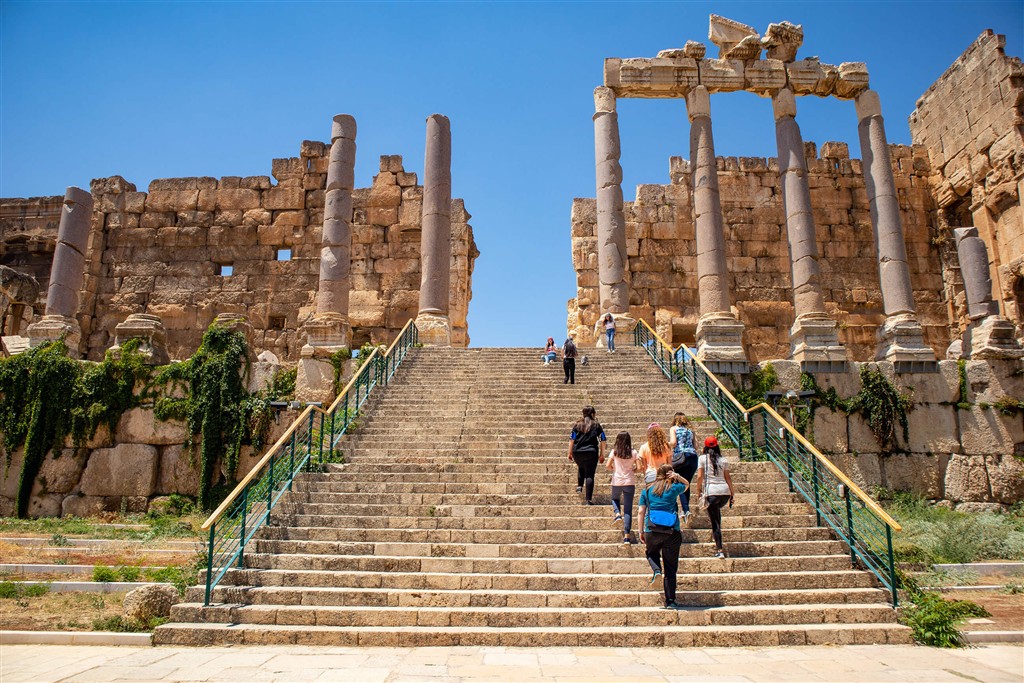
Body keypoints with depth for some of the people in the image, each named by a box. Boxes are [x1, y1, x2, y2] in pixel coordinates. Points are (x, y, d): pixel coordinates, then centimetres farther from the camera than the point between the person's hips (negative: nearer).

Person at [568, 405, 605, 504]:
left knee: (581, 468, 32)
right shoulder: (596, 425, 4)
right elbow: (602, 440, 2)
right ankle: (589, 499, -6)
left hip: (577, 452, 2)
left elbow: (572, 439, 3)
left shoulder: (577, 424, 6)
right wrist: (602, 454, 7)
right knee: (590, 475, -1)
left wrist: (570, 453, 9)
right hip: (591, 453, -2)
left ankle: (579, 485, 20)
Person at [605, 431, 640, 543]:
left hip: (617, 482, 0)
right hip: (629, 482, 0)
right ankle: (627, 536, -1)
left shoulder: (614, 452, -3)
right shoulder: (633, 453, -2)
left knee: (615, 499, 31)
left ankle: (617, 514, 0)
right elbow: (639, 467, -6)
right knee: (628, 509, 5)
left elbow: (608, 465, -9)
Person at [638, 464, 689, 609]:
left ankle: (656, 570, -1)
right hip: (672, 531, -1)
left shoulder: (647, 490, 9)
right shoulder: (674, 488, 6)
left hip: (652, 531, 1)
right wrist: (677, 477, 12)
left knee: (651, 553, 29)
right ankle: (670, 601, 7)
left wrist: (641, 531, 12)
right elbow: (687, 484, 28)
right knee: (670, 568, 7)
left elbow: (641, 511, 5)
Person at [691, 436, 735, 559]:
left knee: (714, 520, 1)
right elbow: (728, 477, 10)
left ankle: (720, 550, -2)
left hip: (711, 491, -4)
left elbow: (700, 476, -4)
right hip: (725, 491, 4)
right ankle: (716, 534, 32)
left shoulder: (702, 458, 3)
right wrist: (732, 492, 17)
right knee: (716, 510, 34)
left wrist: (698, 488, 9)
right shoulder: (723, 460, 10)